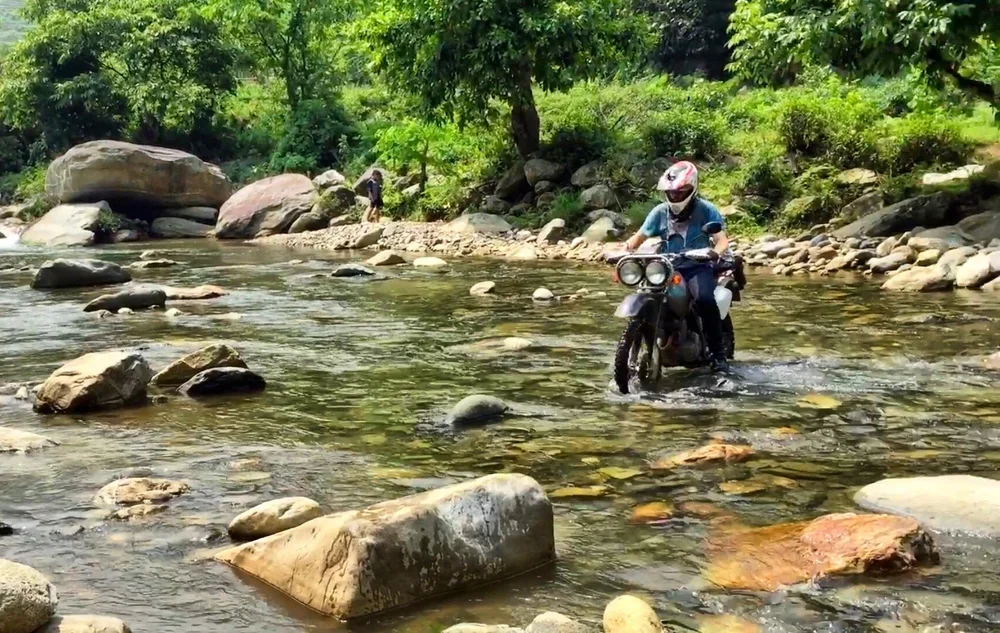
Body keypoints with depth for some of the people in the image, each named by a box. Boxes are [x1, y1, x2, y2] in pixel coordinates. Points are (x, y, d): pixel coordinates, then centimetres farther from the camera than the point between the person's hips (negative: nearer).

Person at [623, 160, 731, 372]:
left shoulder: (706, 210, -2)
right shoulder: (660, 212, 7)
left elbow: (722, 240, -11)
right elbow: (640, 236, 9)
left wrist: (715, 252, -35)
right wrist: (625, 248, -14)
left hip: (698, 268, -4)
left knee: (705, 298, -33)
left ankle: (718, 352, -22)